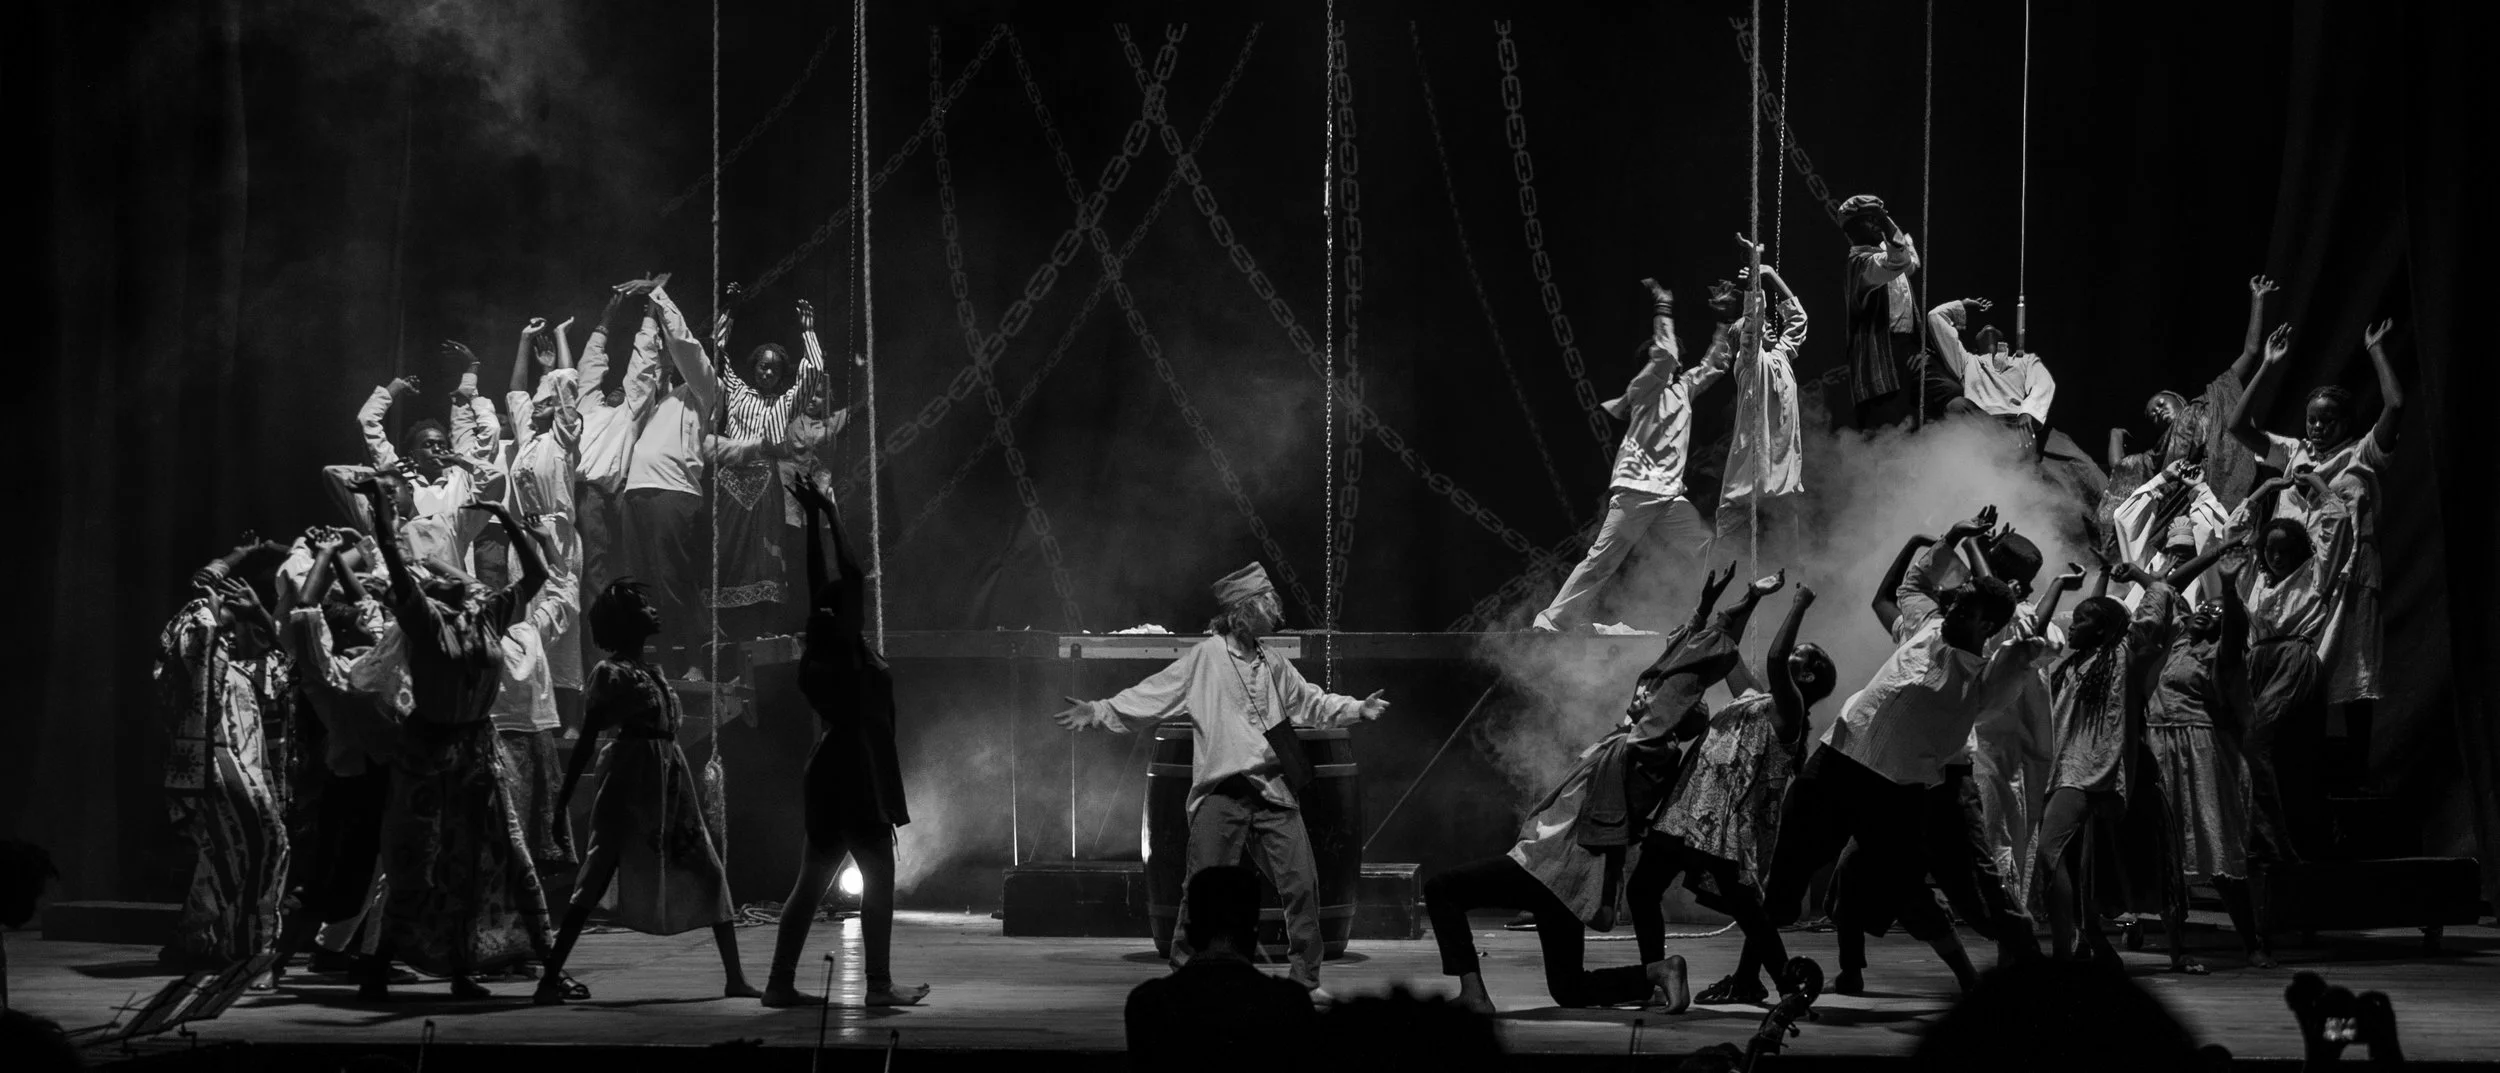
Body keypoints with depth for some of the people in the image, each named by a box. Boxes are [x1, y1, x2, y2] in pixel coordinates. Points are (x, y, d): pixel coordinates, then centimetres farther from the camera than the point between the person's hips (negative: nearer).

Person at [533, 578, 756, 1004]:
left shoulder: (651, 672, 16)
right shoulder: (611, 673, -6)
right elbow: (586, 742, -9)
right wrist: (562, 804, -11)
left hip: (671, 778, 8)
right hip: (632, 779, -8)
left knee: (711, 874, 5)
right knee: (598, 877, -8)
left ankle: (735, 979, 7)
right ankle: (550, 979, -6)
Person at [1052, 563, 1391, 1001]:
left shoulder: (1273, 664, 14)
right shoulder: (1205, 658, -2)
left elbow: (1308, 701, 25)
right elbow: (1150, 696, -4)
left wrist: (1356, 709, 13)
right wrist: (1100, 711, -13)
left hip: (1275, 792, 4)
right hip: (1222, 793, -4)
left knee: (1301, 886, 0)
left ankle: (1306, 978, 11)